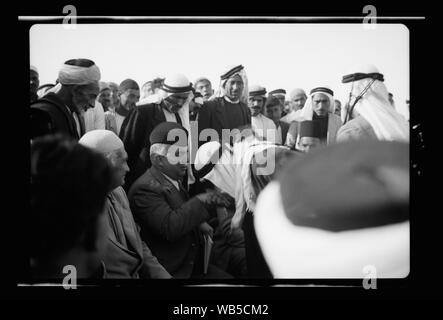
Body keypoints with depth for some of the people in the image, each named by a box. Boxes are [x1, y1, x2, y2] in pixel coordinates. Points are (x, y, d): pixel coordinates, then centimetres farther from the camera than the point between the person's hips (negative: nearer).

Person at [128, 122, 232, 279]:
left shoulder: (175, 179, 11)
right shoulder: (145, 189, -17)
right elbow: (170, 228, -28)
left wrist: (198, 223, 4)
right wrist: (200, 201, -25)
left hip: (192, 264, 9)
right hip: (172, 271, -9)